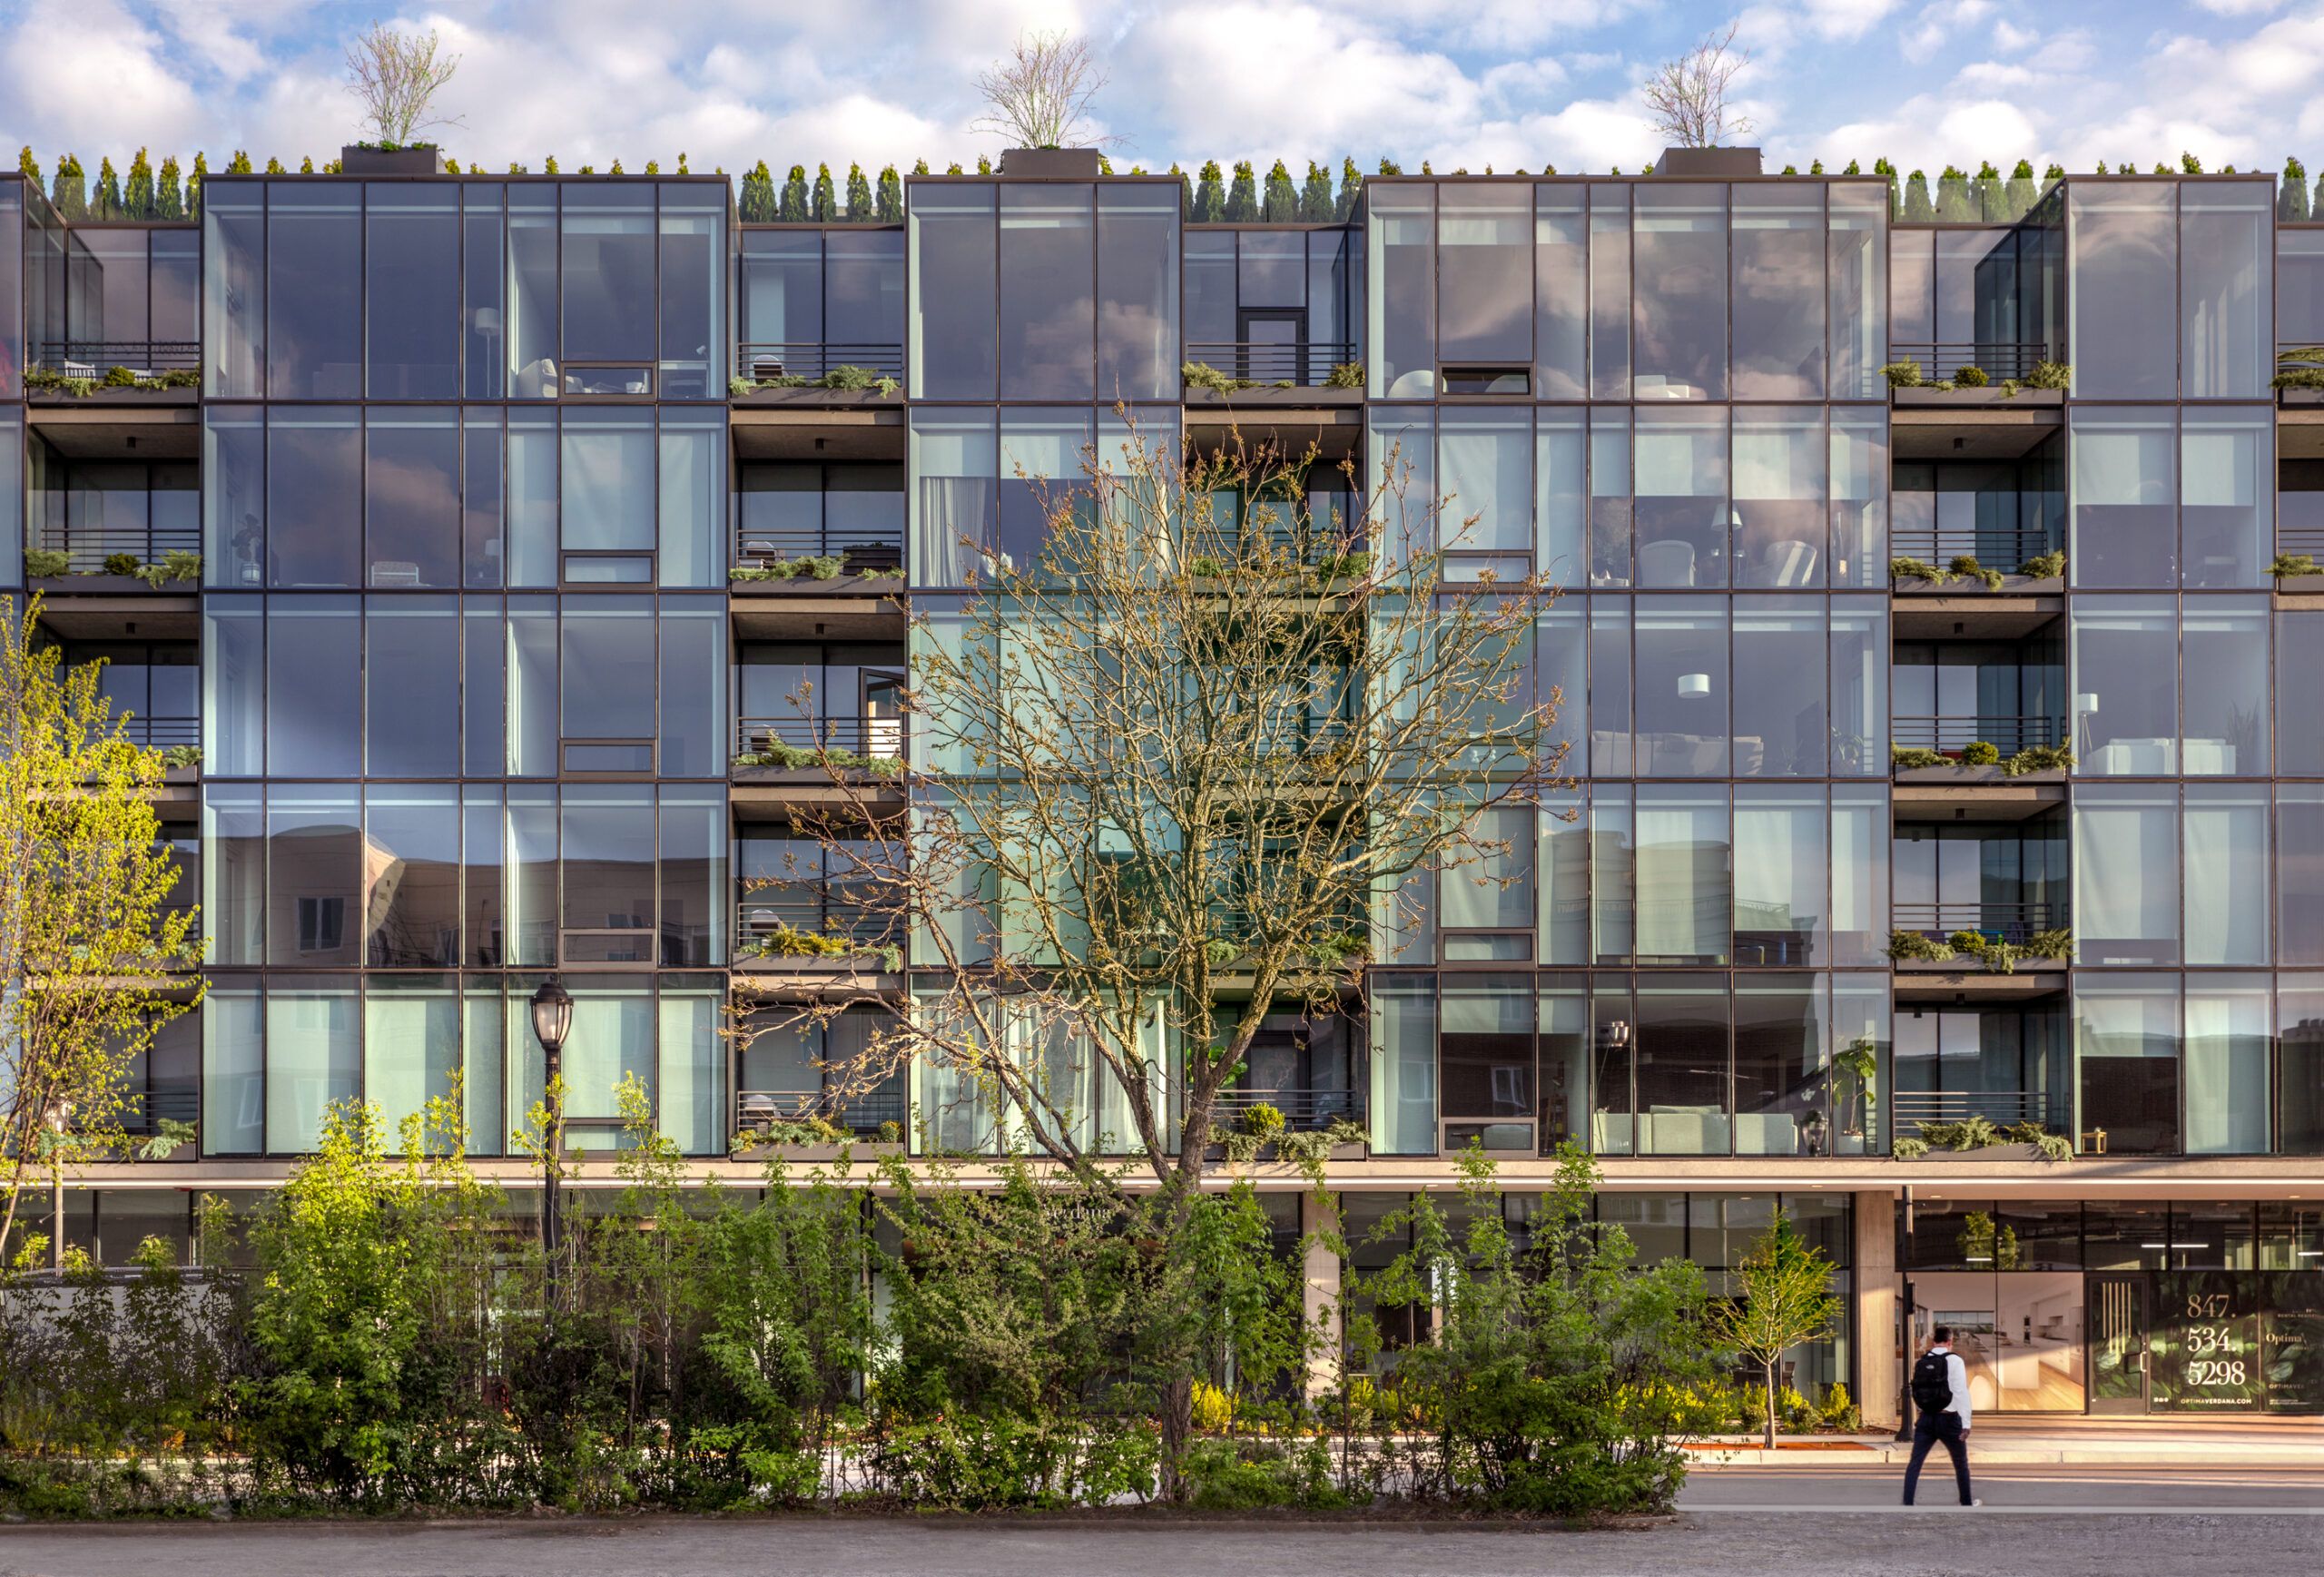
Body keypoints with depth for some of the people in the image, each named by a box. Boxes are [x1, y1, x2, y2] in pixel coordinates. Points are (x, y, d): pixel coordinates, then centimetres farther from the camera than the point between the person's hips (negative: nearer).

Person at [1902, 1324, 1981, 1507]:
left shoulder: (1922, 1362, 7)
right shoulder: (1954, 1360, -10)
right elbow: (1962, 1393, -16)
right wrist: (1966, 1423, -17)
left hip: (1926, 1418, 4)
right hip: (1949, 1419, -4)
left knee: (1915, 1463, 0)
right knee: (1961, 1463, 17)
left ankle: (1907, 1504, -11)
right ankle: (1967, 1502, 30)